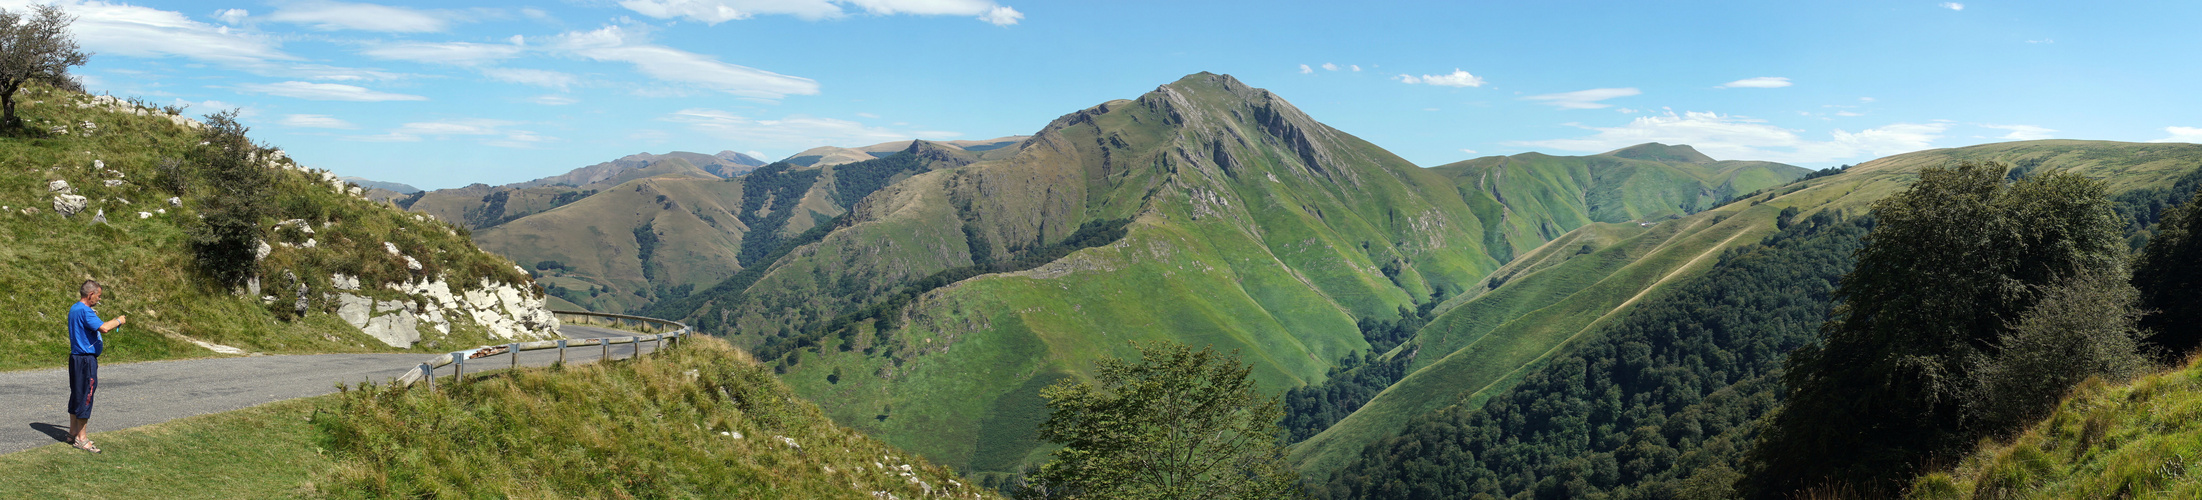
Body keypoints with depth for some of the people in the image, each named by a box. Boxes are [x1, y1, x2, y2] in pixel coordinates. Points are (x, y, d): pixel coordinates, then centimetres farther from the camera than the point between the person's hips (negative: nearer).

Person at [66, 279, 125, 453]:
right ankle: (80, 438, -1)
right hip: (86, 359, -10)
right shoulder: (84, 311, -18)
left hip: (76, 357, 10)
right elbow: (103, 328, -29)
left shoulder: (74, 309, 14)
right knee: (85, 396, -5)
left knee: (77, 395, 17)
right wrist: (118, 321, -12)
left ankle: (73, 432, 25)